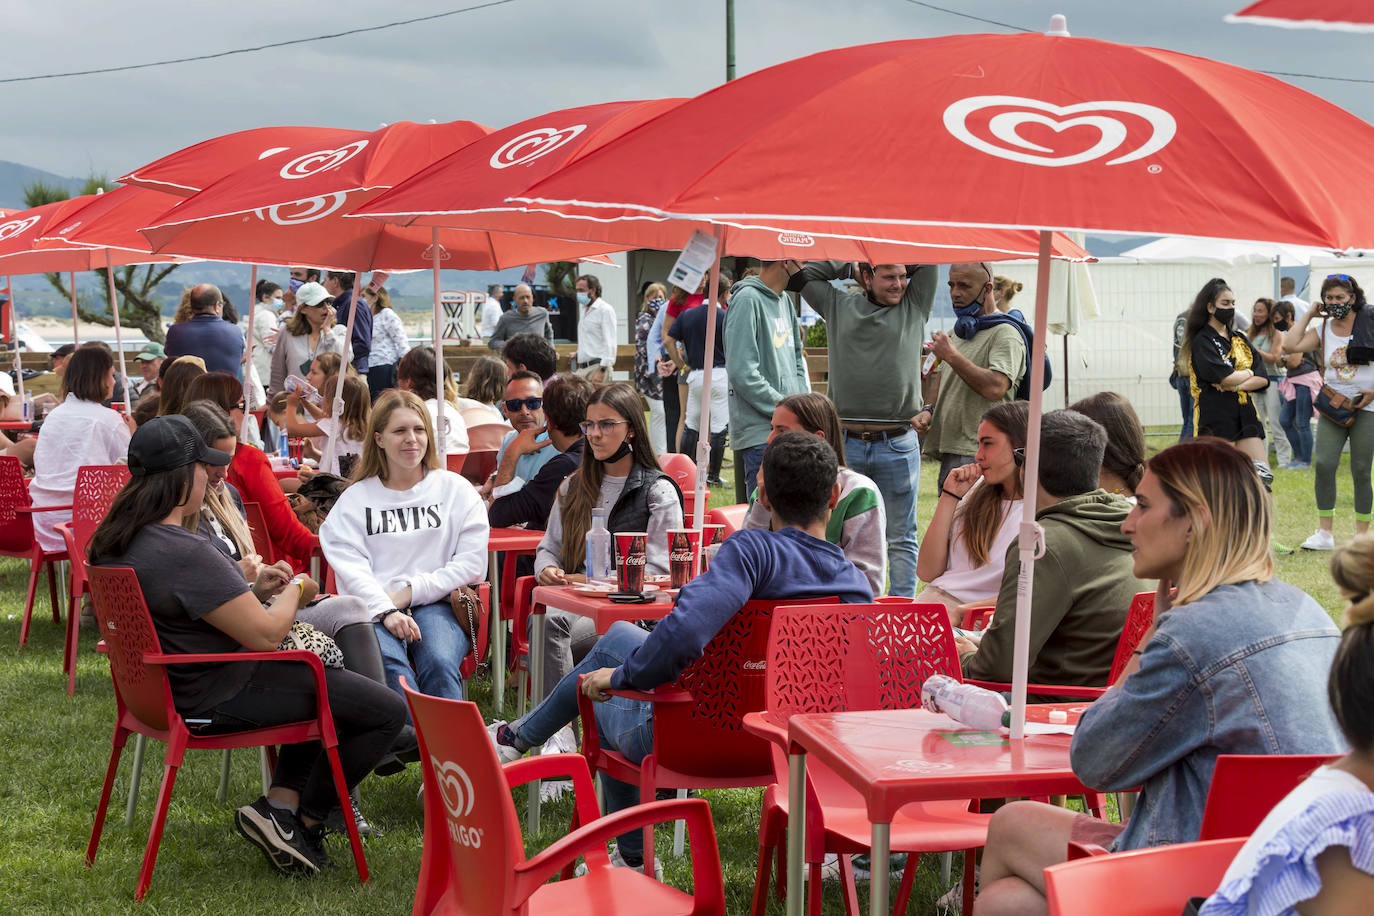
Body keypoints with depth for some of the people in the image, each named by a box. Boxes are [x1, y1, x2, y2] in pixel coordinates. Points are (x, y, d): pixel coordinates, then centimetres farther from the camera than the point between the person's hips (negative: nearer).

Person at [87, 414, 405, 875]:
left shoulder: (113, 541, 1)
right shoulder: (187, 553, -29)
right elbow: (267, 634, -25)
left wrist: (253, 592, 9)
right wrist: (295, 590, -5)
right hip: (218, 698, -10)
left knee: (326, 679, 28)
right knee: (386, 711, -4)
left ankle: (281, 801, 14)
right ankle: (303, 821, 10)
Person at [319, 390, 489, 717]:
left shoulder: (455, 489, 15)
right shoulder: (355, 499, 15)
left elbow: (473, 565, 6)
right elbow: (350, 569, 1)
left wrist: (412, 592, -4)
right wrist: (386, 610, -18)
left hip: (437, 605, 1)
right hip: (375, 608, 0)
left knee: (440, 662, -34)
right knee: (388, 662, -35)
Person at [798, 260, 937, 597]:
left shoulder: (914, 306, 10)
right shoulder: (839, 306, 11)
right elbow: (805, 273, 12)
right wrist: (849, 266, 13)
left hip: (898, 445, 0)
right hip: (844, 444, 1)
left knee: (901, 538, 5)